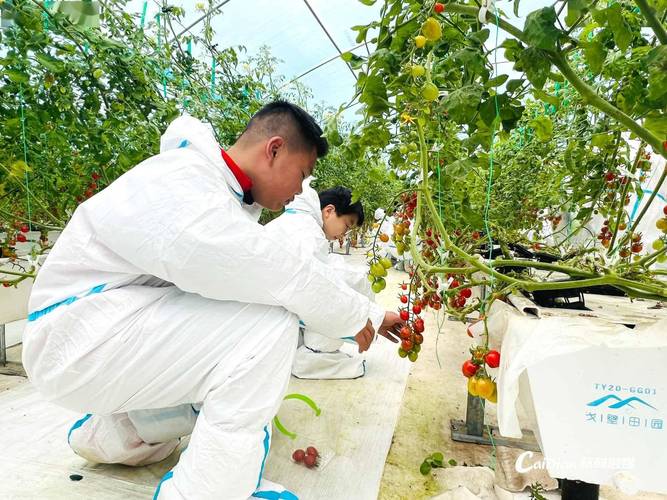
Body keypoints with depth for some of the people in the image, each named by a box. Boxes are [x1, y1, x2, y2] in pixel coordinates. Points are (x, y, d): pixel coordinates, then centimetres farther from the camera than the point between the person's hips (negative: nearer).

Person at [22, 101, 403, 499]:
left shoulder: (228, 198, 8)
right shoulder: (180, 189, -22)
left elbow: (283, 273, 10)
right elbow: (283, 276, -33)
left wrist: (373, 316, 10)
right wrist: (355, 316, -16)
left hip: (134, 326, 10)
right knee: (270, 323, -25)